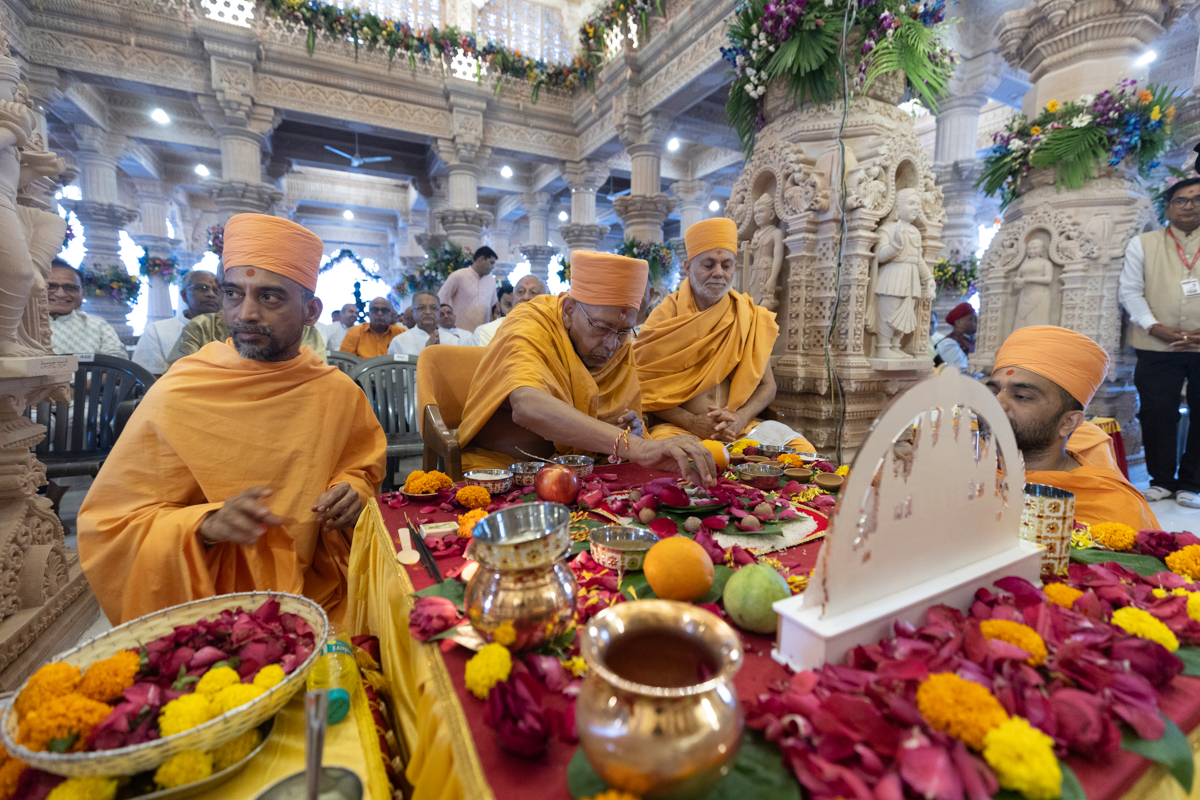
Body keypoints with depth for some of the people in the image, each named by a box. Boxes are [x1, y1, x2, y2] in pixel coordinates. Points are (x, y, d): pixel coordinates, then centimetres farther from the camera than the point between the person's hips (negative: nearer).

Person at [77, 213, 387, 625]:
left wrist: (352, 493, -6)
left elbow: (364, 465, 16)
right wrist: (206, 525, -22)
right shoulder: (176, 396, -8)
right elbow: (110, 525, -4)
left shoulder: (338, 393, -2)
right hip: (210, 615, -2)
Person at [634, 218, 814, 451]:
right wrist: (691, 422, -15)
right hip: (678, 427, -4)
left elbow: (767, 385, 11)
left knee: (802, 450, -20)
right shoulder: (666, 315, 2)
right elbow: (645, 386, -2)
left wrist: (740, 418, -10)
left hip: (740, 429, 4)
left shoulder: (750, 317, 11)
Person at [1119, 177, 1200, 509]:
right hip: (1157, 348, -1)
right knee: (1157, 414, 2)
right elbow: (1130, 292, 2)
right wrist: (1156, 327, -12)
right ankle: (1162, 480, 16)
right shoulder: (1143, 244, 8)